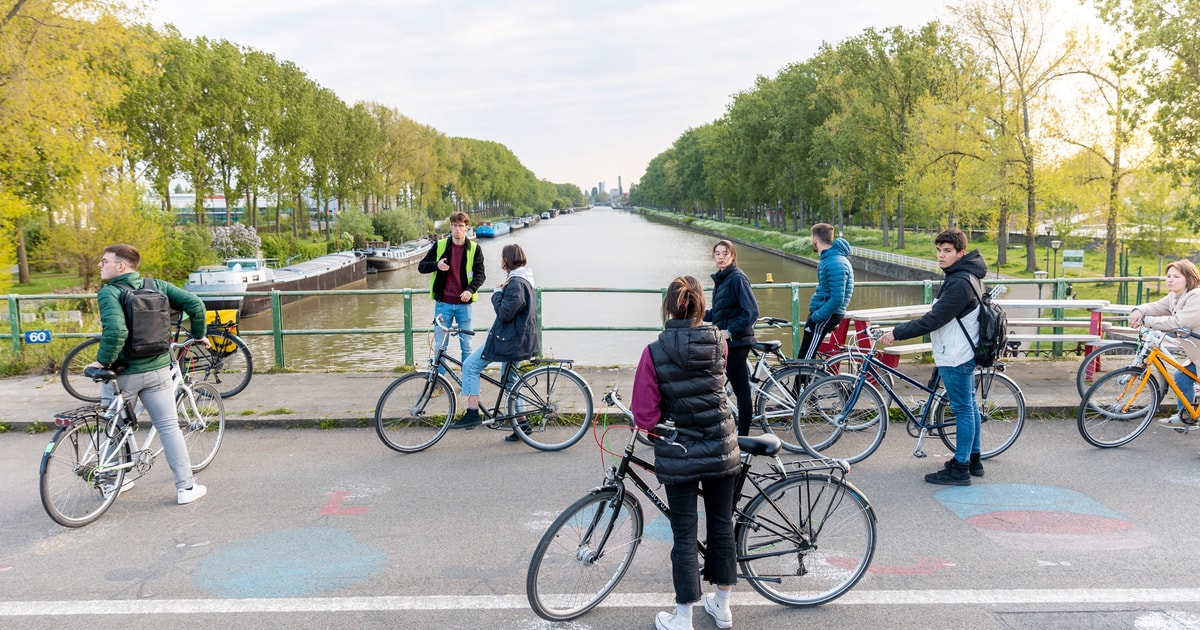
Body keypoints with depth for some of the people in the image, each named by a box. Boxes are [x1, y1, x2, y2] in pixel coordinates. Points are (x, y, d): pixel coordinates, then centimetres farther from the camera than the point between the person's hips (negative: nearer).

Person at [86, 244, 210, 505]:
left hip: (122, 373, -3)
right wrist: (199, 335, 10)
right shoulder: (157, 286, 1)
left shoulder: (109, 293, -14)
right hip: (157, 370, 4)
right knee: (169, 427, 8)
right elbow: (195, 304, -3)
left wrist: (102, 361, -18)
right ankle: (186, 487, 7)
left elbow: (116, 331, -29)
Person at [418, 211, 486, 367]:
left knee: (466, 346, 6)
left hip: (464, 304, 0)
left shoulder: (474, 248, 3)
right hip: (443, 303, 0)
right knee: (440, 346, 4)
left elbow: (480, 274, 0)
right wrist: (436, 265, -13)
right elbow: (421, 266, 8)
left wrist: (470, 290, -18)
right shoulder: (440, 246, 5)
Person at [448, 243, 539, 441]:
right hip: (517, 339, 11)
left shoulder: (516, 284, -19)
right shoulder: (522, 280, 14)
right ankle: (520, 423, 20)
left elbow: (505, 313, -24)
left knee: (470, 366, -5)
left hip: (509, 340, -11)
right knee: (509, 380, 17)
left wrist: (497, 293, -10)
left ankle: (472, 413, -5)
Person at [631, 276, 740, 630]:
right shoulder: (718, 342, -5)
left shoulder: (655, 352, -15)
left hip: (679, 457, -3)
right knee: (722, 527, 17)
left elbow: (645, 416, -13)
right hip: (722, 451, 3)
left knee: (685, 536, 7)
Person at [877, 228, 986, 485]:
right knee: (969, 406, 18)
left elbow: (933, 320, -27)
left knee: (963, 409, -3)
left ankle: (960, 469, 5)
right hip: (964, 352, 11)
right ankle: (973, 459, 30)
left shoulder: (959, 282, -24)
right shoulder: (967, 275, 9)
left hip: (955, 357, -11)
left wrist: (895, 333, -24)